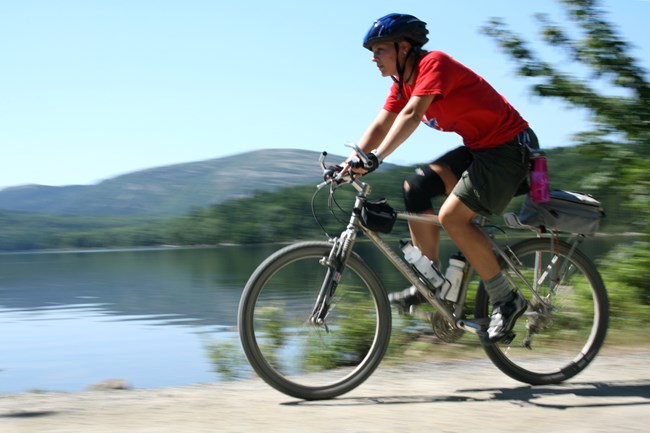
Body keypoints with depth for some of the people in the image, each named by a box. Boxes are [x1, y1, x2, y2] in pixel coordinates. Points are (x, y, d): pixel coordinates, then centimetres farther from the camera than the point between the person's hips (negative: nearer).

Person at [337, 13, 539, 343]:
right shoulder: (403, 82, 9)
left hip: (509, 147, -9)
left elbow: (412, 115, -32)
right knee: (416, 189, 0)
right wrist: (350, 162, -5)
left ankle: (506, 300, -8)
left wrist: (375, 158, -40)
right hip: (477, 148, 9)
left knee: (452, 216, -19)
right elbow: (380, 126, 7)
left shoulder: (434, 64, -19)